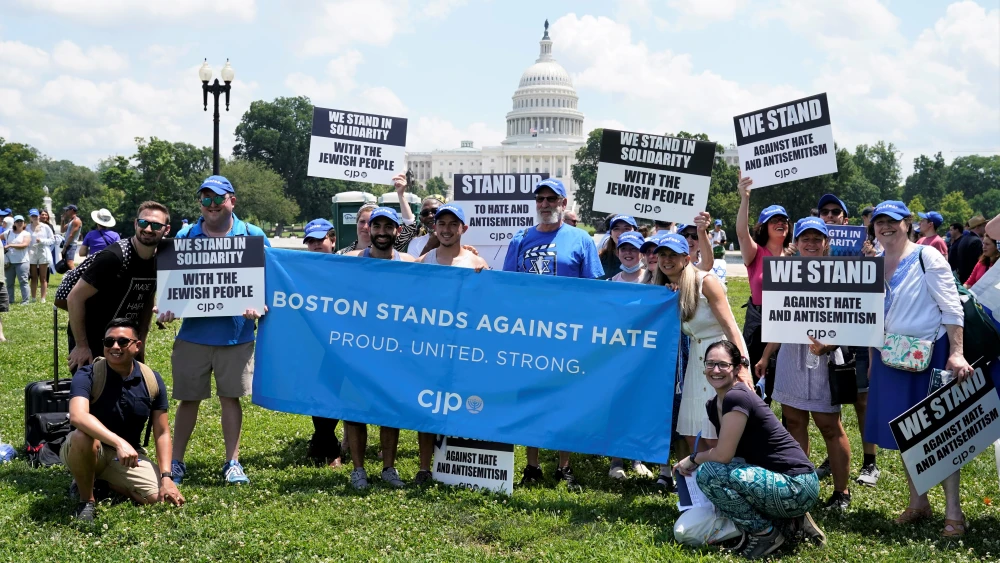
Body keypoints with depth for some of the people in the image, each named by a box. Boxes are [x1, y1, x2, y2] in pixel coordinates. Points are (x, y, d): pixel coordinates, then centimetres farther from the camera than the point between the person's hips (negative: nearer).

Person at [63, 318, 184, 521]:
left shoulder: (152, 381, -5)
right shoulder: (88, 375, -17)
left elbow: (162, 433, -1)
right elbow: (77, 416, -37)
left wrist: (166, 477, -13)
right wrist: (119, 443, -48)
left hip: (129, 455, 4)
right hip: (91, 451, -4)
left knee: (160, 498, -19)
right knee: (82, 437, -39)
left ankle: (110, 484, 13)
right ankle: (86, 500, -11)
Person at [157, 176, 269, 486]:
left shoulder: (253, 235, 2)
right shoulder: (185, 236, 6)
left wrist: (259, 305, -16)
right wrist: (166, 308, -9)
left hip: (236, 333, -1)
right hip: (193, 332, 1)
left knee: (231, 397, 6)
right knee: (187, 398, 7)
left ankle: (232, 462, 17)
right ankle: (176, 461, 18)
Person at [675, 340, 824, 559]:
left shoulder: (737, 398, -18)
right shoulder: (713, 405, 9)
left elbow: (723, 455, -19)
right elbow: (725, 449, 18)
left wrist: (693, 459, -1)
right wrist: (690, 463, 2)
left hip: (796, 487, -9)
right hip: (777, 481, 9)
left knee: (708, 473, -20)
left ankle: (765, 533, -3)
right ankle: (788, 521, 12)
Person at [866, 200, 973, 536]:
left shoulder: (926, 257, -9)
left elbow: (952, 308, -12)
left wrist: (956, 353, -20)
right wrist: (872, 361, 15)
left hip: (929, 354, -6)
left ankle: (953, 511, 3)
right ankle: (917, 502, 22)